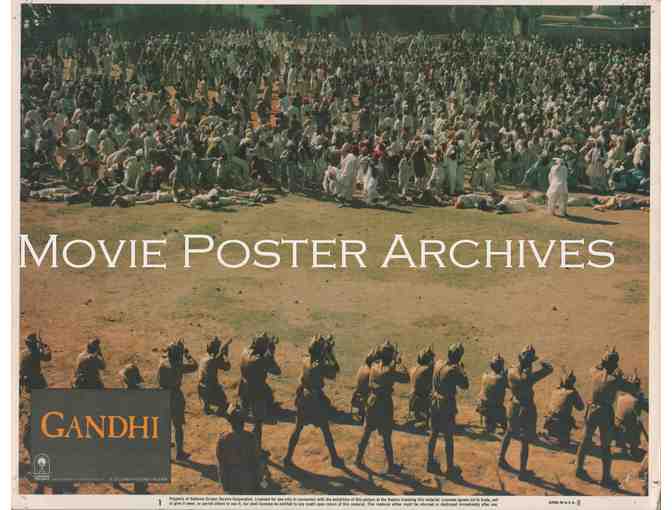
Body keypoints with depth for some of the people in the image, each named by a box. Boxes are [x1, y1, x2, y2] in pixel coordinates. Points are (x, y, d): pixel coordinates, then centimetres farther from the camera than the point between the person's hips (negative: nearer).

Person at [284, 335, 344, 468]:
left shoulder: (306, 360, -6)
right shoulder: (320, 366, -23)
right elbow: (336, 370, -12)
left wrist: (325, 342, 8)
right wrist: (330, 353, -13)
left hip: (303, 399, 5)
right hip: (317, 400, -5)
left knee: (298, 428, 15)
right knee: (326, 430, 10)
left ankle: (288, 458, 16)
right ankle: (334, 458, 20)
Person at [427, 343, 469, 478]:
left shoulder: (438, 364, -2)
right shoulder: (453, 370, -23)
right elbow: (465, 385, -16)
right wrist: (461, 369, -7)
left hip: (435, 403, 7)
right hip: (447, 406, -7)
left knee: (434, 434, 18)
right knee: (448, 438, 4)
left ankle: (430, 462, 28)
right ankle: (450, 468, 12)